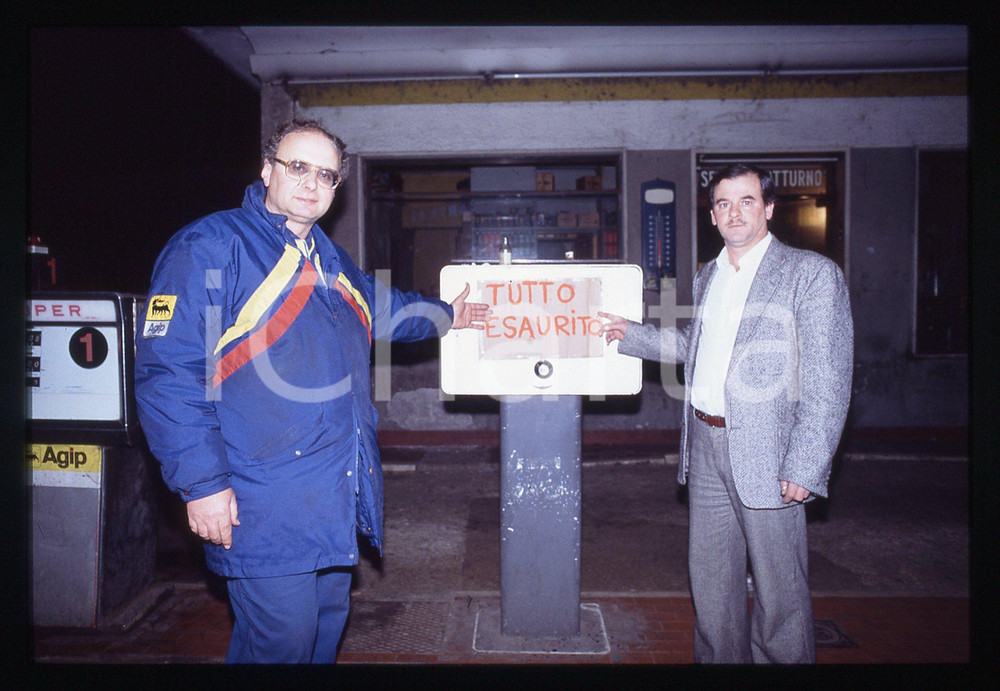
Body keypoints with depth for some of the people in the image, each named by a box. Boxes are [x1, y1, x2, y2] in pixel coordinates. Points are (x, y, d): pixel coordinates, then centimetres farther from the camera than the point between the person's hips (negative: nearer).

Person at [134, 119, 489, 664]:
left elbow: (378, 307, 37)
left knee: (326, 629, 21)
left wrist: (442, 315, 28)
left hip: (338, 499, 8)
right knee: (281, 646, 0)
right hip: (265, 510, -8)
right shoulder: (209, 248, -10)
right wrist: (201, 483, -20)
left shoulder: (330, 260, 15)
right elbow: (168, 373, -17)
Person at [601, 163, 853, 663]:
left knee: (778, 589, 5)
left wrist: (804, 469, -16)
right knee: (711, 579, 17)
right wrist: (631, 335, 19)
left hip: (766, 452, -6)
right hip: (705, 444, 6)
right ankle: (718, 659, 34)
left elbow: (829, 381, -11)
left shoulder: (812, 274, -7)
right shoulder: (707, 277, 14)